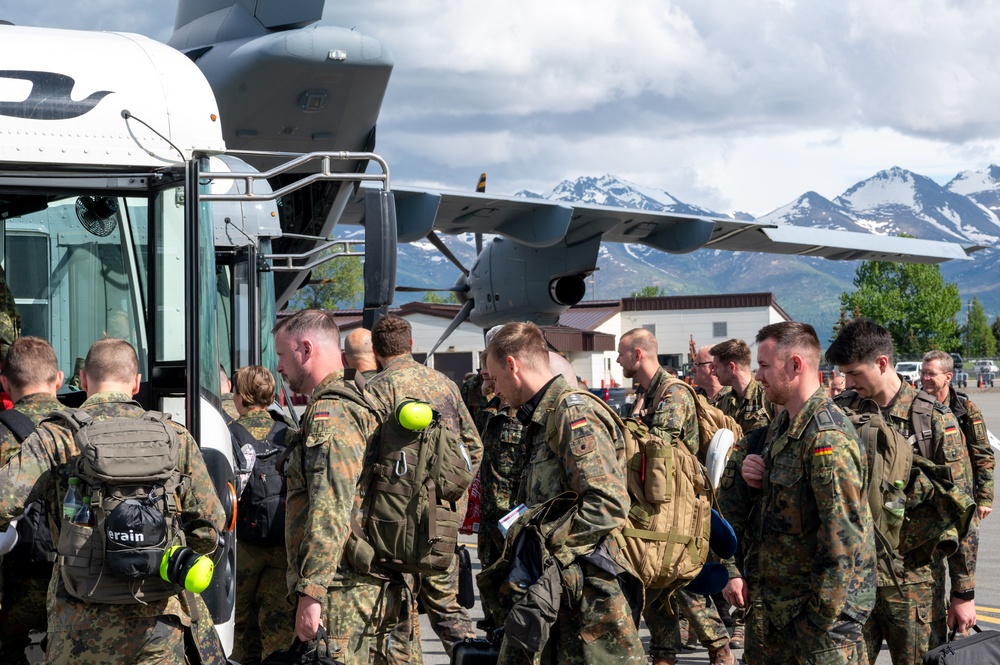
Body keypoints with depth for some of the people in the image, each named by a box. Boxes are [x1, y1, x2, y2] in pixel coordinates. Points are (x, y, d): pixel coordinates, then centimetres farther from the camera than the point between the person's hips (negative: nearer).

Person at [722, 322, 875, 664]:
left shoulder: (827, 437, -20)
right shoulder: (782, 426, 10)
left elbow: (844, 538, -24)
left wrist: (821, 620, -21)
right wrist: (758, 478, 1)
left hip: (823, 610, -9)